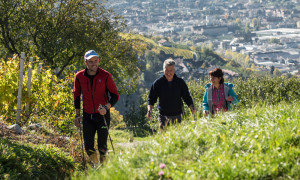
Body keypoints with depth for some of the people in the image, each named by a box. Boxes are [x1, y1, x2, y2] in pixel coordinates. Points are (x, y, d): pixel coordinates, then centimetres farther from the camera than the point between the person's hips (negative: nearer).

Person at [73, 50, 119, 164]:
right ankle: (95, 165, 26)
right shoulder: (79, 77, -2)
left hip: (103, 115, -2)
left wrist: (106, 107, -23)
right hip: (87, 116, 2)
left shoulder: (105, 76, -9)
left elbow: (115, 96, -5)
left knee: (102, 146, -4)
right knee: (88, 147, 2)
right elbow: (76, 96, 12)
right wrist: (77, 115, 8)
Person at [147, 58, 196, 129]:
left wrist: (191, 107, -9)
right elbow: (151, 98, 4)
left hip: (177, 116, 1)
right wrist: (149, 110, -13)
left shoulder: (180, 82, 3)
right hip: (163, 116, -1)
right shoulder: (158, 83, 0)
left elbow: (187, 97, 10)